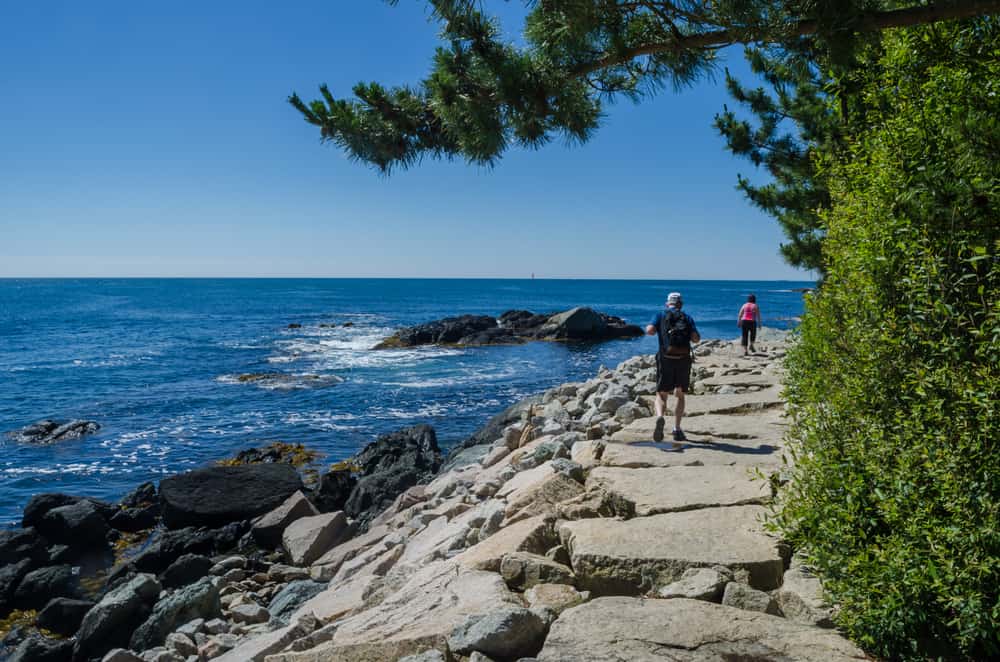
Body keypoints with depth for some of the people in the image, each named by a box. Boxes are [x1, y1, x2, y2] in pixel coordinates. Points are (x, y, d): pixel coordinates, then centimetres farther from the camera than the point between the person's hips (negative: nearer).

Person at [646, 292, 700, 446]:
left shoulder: (661, 315, 8)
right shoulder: (687, 317, 11)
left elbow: (649, 330, -8)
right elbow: (696, 338, 0)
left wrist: (652, 329, 15)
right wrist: (687, 334, 21)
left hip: (666, 359, -1)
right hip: (684, 360, 1)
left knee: (661, 395, 8)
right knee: (680, 395, 17)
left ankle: (660, 417, -23)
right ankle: (677, 430, 11)